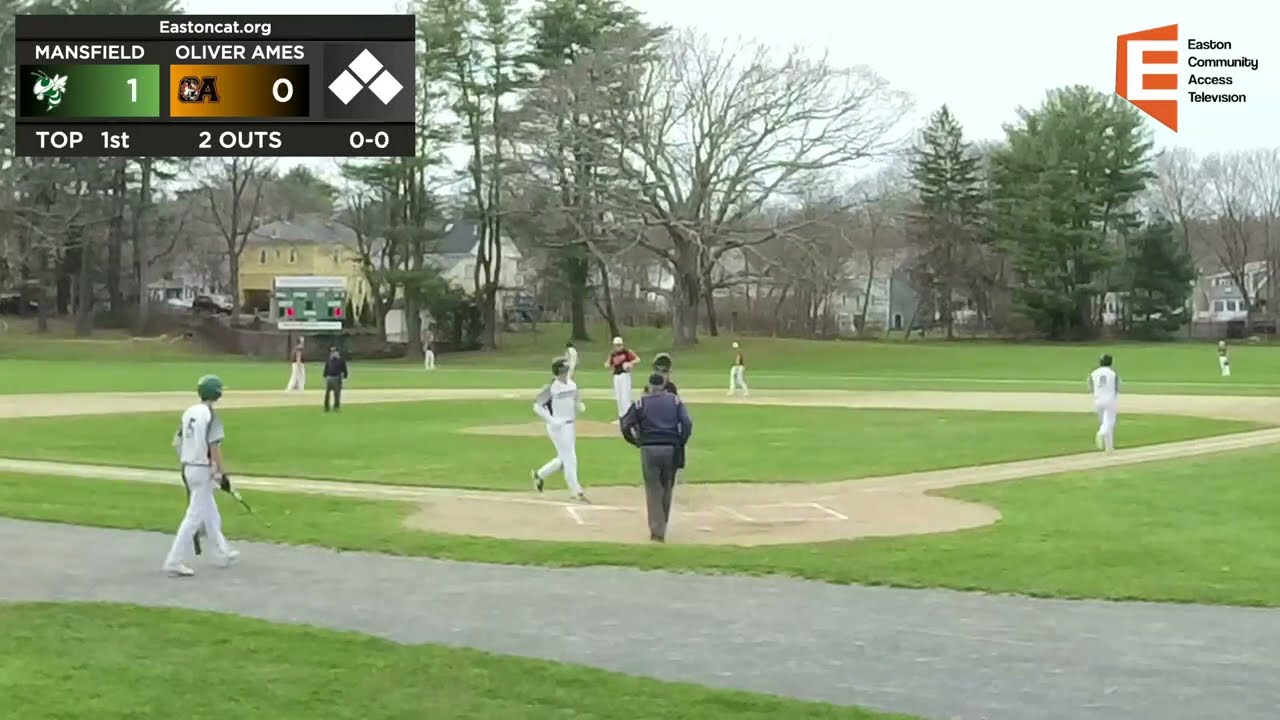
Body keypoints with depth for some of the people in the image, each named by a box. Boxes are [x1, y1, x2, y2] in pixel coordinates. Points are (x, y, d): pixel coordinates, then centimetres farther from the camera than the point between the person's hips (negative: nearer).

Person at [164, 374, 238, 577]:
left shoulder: (189, 412, 6)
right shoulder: (212, 416, -16)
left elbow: (177, 442, 9)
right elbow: (214, 448, -21)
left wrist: (185, 463, 18)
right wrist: (222, 474, -16)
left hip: (189, 468, 8)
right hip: (204, 471, -8)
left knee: (210, 513, 20)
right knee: (194, 517, -5)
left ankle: (224, 552, 33)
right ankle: (174, 562, -7)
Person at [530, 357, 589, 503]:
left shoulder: (572, 384, 6)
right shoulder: (550, 387, -14)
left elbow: (577, 402, 19)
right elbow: (537, 406, -13)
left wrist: (580, 406, -6)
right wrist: (552, 421, -21)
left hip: (570, 425, 8)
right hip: (558, 427, -8)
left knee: (564, 459, 16)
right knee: (569, 458, -6)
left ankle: (540, 475, 34)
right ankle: (576, 491, 1)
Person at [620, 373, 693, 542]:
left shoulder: (641, 403, 5)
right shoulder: (675, 400, 7)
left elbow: (625, 425, 0)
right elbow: (687, 422, -4)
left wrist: (636, 442, 13)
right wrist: (681, 443, 5)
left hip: (649, 450, -1)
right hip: (670, 449, 1)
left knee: (653, 490, 3)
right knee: (667, 488, 16)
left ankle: (657, 531, -4)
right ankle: (662, 525, 27)